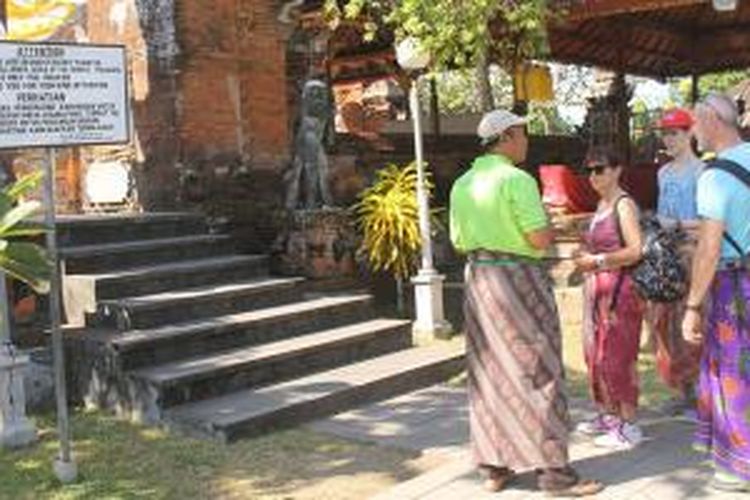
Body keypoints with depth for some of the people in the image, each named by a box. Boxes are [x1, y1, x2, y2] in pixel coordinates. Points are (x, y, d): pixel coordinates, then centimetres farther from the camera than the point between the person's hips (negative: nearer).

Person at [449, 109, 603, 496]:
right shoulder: (517, 180, -14)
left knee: (489, 373, 12)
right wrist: (547, 225, 3)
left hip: (478, 277, 8)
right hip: (518, 279, -7)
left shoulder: (462, 185, 9)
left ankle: (494, 467, 18)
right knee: (536, 373, 0)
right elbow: (541, 239, -18)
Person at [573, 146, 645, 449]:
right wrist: (585, 257, 8)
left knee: (616, 356, -5)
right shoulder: (602, 204, 14)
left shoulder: (624, 205, -12)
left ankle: (628, 425, 4)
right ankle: (607, 415, 27)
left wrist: (596, 260, -16)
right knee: (596, 354, 14)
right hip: (597, 287, 9)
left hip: (619, 287, -9)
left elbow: (636, 250, -21)